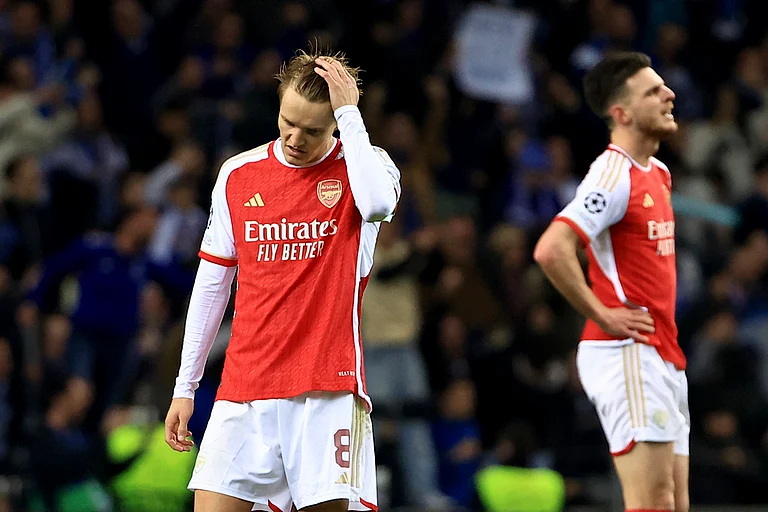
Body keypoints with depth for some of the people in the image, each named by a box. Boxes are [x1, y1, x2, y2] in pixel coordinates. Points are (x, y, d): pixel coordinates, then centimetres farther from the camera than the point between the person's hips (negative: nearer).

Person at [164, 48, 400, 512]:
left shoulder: (364, 164, 1)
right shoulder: (238, 174, 9)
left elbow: (378, 203, -25)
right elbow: (211, 285, 16)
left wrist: (349, 112, -16)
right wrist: (185, 388, 15)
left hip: (329, 389, -2)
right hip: (245, 386, 3)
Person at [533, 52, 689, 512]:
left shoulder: (658, 173, 16)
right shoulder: (614, 174, -14)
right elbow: (551, 250, -26)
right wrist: (602, 316, -19)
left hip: (663, 357, 10)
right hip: (627, 353, -10)